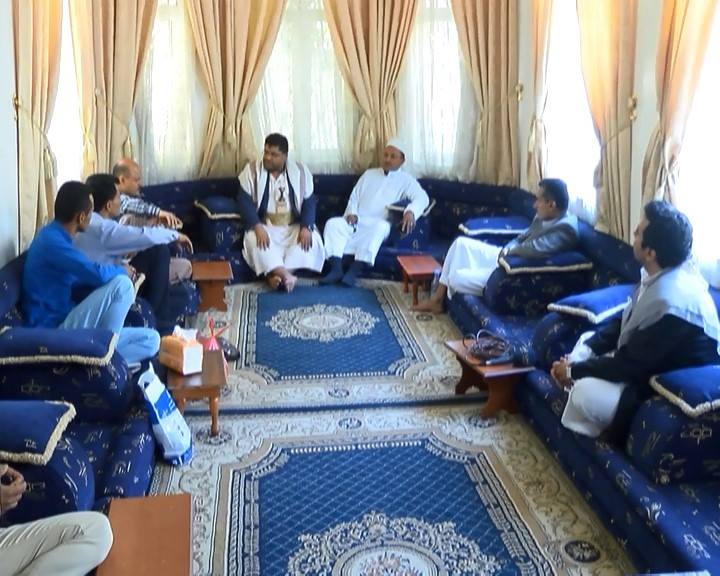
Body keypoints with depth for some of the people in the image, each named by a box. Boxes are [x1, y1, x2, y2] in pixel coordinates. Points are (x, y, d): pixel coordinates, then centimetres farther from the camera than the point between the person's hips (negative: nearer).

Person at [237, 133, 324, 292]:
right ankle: (285, 275, -38)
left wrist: (306, 227, -20)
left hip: (294, 227, 1)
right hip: (265, 226, -1)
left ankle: (277, 275, -32)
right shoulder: (251, 171, -2)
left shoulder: (300, 172, 1)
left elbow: (309, 203, -2)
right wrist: (257, 227, -25)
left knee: (311, 239, -28)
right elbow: (245, 202, -9)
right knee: (253, 239, -33)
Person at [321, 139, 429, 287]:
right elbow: (354, 196, 20)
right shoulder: (369, 174, 23)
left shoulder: (406, 180, 9)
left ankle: (354, 271, -41)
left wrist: (411, 211, -32)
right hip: (356, 221, 4)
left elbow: (422, 197, -8)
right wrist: (352, 213, -3)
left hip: (378, 224, -4)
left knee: (380, 227, -40)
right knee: (333, 223, -25)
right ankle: (336, 269, -34)